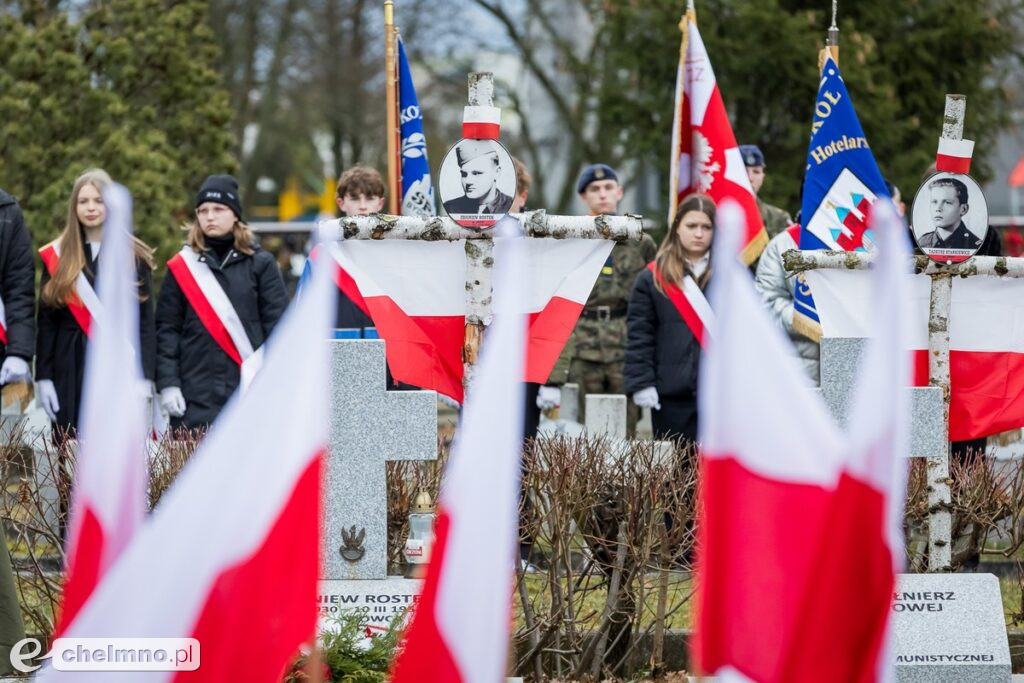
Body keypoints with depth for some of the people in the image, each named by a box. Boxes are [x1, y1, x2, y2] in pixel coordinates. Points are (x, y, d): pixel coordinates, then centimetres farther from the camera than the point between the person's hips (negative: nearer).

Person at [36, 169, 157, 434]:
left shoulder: (134, 257, 6)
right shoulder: (56, 256, 8)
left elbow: (146, 323, 3)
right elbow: (45, 323, 8)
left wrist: (144, 378, -7)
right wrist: (43, 377, -1)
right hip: (71, 372, 1)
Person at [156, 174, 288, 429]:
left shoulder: (260, 264, 7)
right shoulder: (181, 267, 9)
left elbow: (277, 326, 4)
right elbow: (166, 329, 6)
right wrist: (167, 384, -3)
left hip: (250, 396, 0)